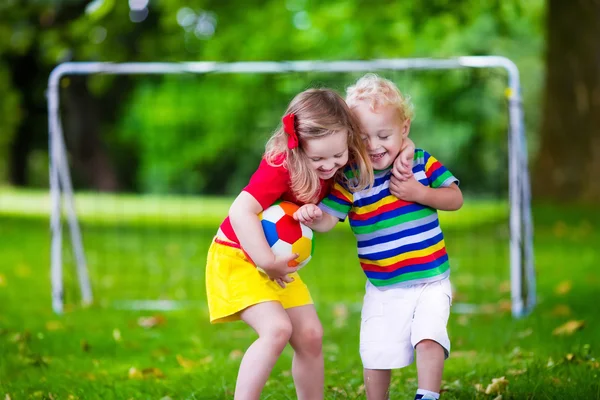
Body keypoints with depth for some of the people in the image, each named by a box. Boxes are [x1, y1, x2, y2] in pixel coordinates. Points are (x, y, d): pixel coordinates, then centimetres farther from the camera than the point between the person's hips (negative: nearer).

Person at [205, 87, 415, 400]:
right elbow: (241, 211, -38)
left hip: (278, 263, 8)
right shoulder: (281, 168, -30)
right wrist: (267, 262, -36)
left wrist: (403, 151, -12)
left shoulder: (335, 166, -7)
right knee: (277, 328, -25)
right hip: (236, 257, -8)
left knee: (310, 336, 4)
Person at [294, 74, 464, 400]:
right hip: (382, 289, 0)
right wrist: (311, 215, -38)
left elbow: (455, 198, -2)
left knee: (429, 336, -21)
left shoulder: (422, 163, -4)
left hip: (430, 281, 0)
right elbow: (327, 219, -14)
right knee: (376, 355, 3)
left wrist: (420, 193, -18)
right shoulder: (351, 180, -8)